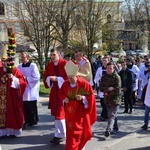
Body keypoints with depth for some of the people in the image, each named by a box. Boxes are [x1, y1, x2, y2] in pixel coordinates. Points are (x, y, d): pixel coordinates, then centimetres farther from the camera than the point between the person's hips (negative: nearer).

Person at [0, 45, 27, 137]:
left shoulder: (14, 70, -4)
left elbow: (22, 82, -10)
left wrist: (13, 78, -21)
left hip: (12, 96, -4)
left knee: (12, 113, 2)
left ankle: (13, 131, 12)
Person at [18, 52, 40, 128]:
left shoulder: (33, 66, -7)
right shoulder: (19, 66, 7)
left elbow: (36, 77, -12)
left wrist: (26, 79, -13)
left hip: (31, 90, -4)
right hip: (23, 90, 4)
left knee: (31, 107, 1)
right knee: (24, 106, 3)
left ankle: (33, 120, 16)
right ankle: (27, 121, 15)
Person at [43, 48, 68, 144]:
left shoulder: (65, 64, -12)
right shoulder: (49, 65, 6)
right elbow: (46, 77, 11)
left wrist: (57, 79, -21)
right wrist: (49, 78, -12)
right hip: (54, 92, 6)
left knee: (60, 113, -6)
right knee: (56, 113, 12)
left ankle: (60, 135, 5)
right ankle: (60, 133, 25)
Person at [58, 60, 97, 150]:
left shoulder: (84, 84, -14)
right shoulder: (65, 84, -2)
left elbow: (91, 96, -9)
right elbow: (61, 93, 13)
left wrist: (83, 98, -26)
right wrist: (64, 98, -8)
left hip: (80, 112, -5)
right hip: (69, 112, 5)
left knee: (76, 132, -2)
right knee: (70, 131, 12)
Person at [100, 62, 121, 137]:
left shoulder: (117, 77, -8)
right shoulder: (104, 77, 7)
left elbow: (117, 89, -15)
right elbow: (101, 88, -2)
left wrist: (107, 92, -10)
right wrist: (109, 89, -18)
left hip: (115, 99, -6)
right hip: (107, 99, 6)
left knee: (112, 115, -15)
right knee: (111, 115, 18)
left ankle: (108, 129, -26)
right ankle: (115, 128, 33)